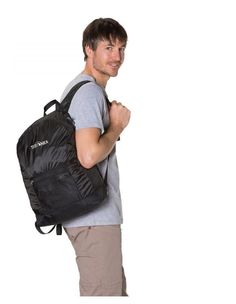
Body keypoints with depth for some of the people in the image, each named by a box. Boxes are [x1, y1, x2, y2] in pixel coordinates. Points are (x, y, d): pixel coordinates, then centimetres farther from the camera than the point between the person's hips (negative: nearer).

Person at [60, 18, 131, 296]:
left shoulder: (79, 87, 18)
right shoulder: (90, 92, -16)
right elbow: (89, 155, -26)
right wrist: (117, 126, -13)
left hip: (96, 214, 11)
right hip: (95, 217, -11)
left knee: (116, 289, 20)